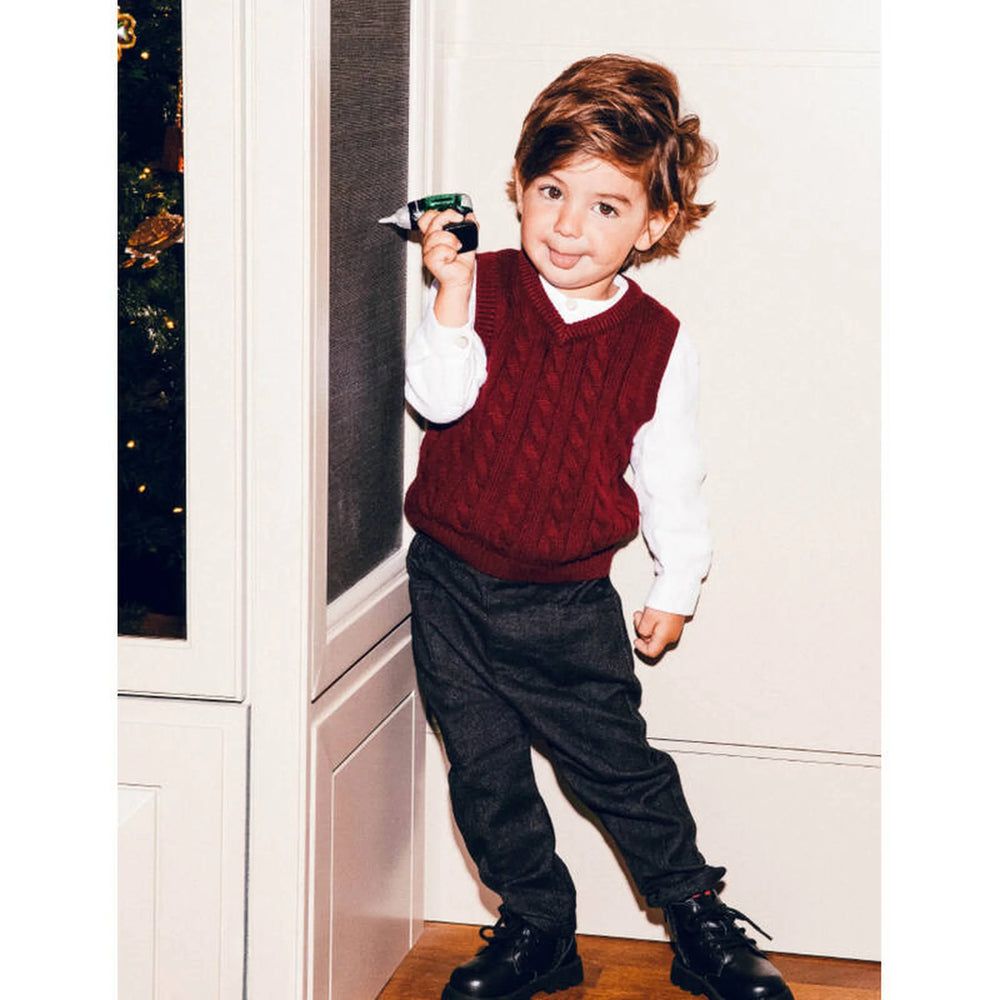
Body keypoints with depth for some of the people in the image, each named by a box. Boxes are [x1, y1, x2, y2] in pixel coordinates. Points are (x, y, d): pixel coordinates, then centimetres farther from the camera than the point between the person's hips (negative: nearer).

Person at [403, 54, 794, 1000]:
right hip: (453, 584, 1)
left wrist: (676, 584, 8)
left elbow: (670, 472, 4)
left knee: (621, 764, 4)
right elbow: (441, 398, -17)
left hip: (569, 602, -1)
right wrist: (450, 294, -27)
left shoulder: (658, 341, -5)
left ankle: (699, 920, 23)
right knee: (485, 769, 8)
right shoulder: (484, 288, -5)